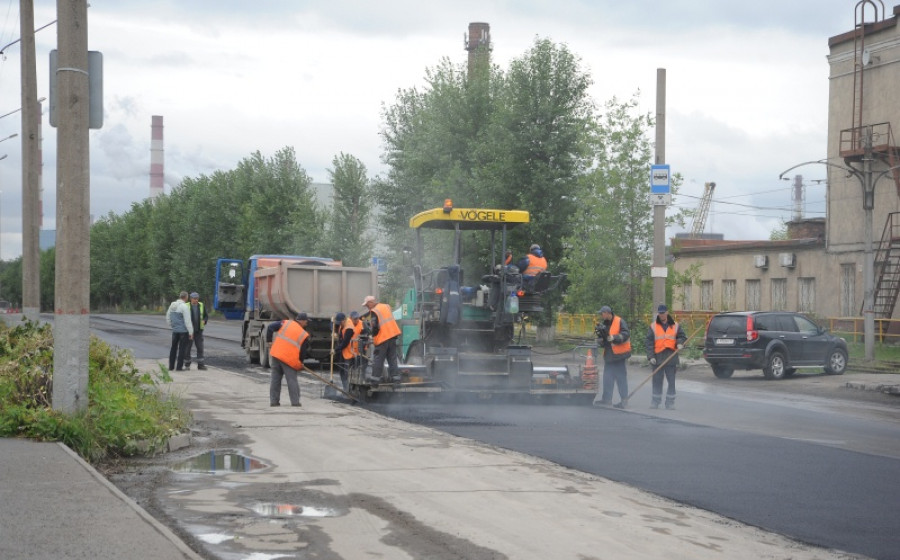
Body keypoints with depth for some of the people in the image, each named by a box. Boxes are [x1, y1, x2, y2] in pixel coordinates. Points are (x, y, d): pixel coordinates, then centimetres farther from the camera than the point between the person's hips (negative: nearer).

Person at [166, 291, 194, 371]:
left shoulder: (172, 305, 8)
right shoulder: (184, 306, -15)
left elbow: (168, 318, 16)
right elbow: (187, 320, -17)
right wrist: (191, 332, -12)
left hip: (175, 330, 7)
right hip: (184, 331, -7)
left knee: (173, 348, 14)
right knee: (182, 348, -1)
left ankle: (171, 366, 17)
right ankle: (179, 367, -1)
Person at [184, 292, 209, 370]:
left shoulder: (202, 306, 3)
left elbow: (206, 316, 9)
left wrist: (204, 321, -11)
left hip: (198, 331, 2)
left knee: (200, 347, -1)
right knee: (187, 348, 1)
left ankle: (200, 365, 2)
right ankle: (187, 365, 12)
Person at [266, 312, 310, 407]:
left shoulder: (286, 323, 6)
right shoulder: (304, 335, 1)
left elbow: (270, 327, 0)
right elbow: (303, 352, 5)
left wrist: (269, 341, 11)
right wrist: (300, 364, 20)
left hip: (276, 354, 3)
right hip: (290, 359, -3)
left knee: (275, 379, 11)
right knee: (292, 380, 5)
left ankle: (274, 401, 12)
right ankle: (295, 402, 3)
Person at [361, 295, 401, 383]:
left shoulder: (374, 312, -12)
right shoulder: (386, 306, 12)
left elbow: (375, 327, -17)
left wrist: (373, 336, 0)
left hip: (382, 337, -7)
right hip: (393, 334, 7)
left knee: (378, 358, 0)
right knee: (392, 357, 11)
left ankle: (376, 376, 0)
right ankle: (395, 375, 8)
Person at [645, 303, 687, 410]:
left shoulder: (675, 326, 7)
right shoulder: (653, 327, 5)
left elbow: (682, 336, 13)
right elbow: (649, 342, 2)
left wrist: (680, 343, -11)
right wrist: (651, 356, -8)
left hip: (671, 358, 0)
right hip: (658, 357, 0)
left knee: (671, 381, 1)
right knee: (657, 381, 5)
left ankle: (670, 403, 8)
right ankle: (655, 402, 13)